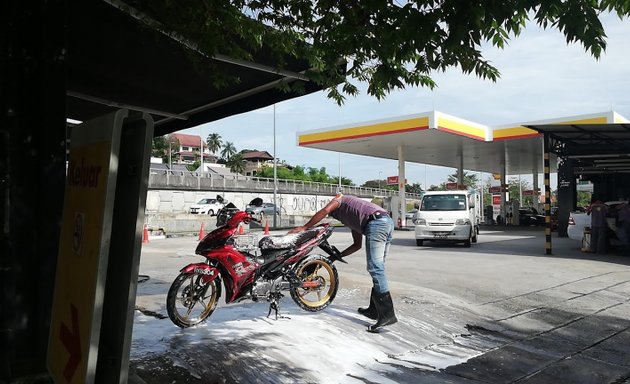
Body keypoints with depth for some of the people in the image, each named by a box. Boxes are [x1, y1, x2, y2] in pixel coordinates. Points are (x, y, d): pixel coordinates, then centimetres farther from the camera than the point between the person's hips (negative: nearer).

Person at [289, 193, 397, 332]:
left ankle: (388, 314, -18)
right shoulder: (350, 220, 38)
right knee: (377, 268, 14)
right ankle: (374, 310, 19)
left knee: (375, 269, -13)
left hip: (376, 223, -9)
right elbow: (357, 245, 32)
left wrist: (304, 227, -2)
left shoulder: (339, 199, 18)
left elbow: (325, 210, -5)